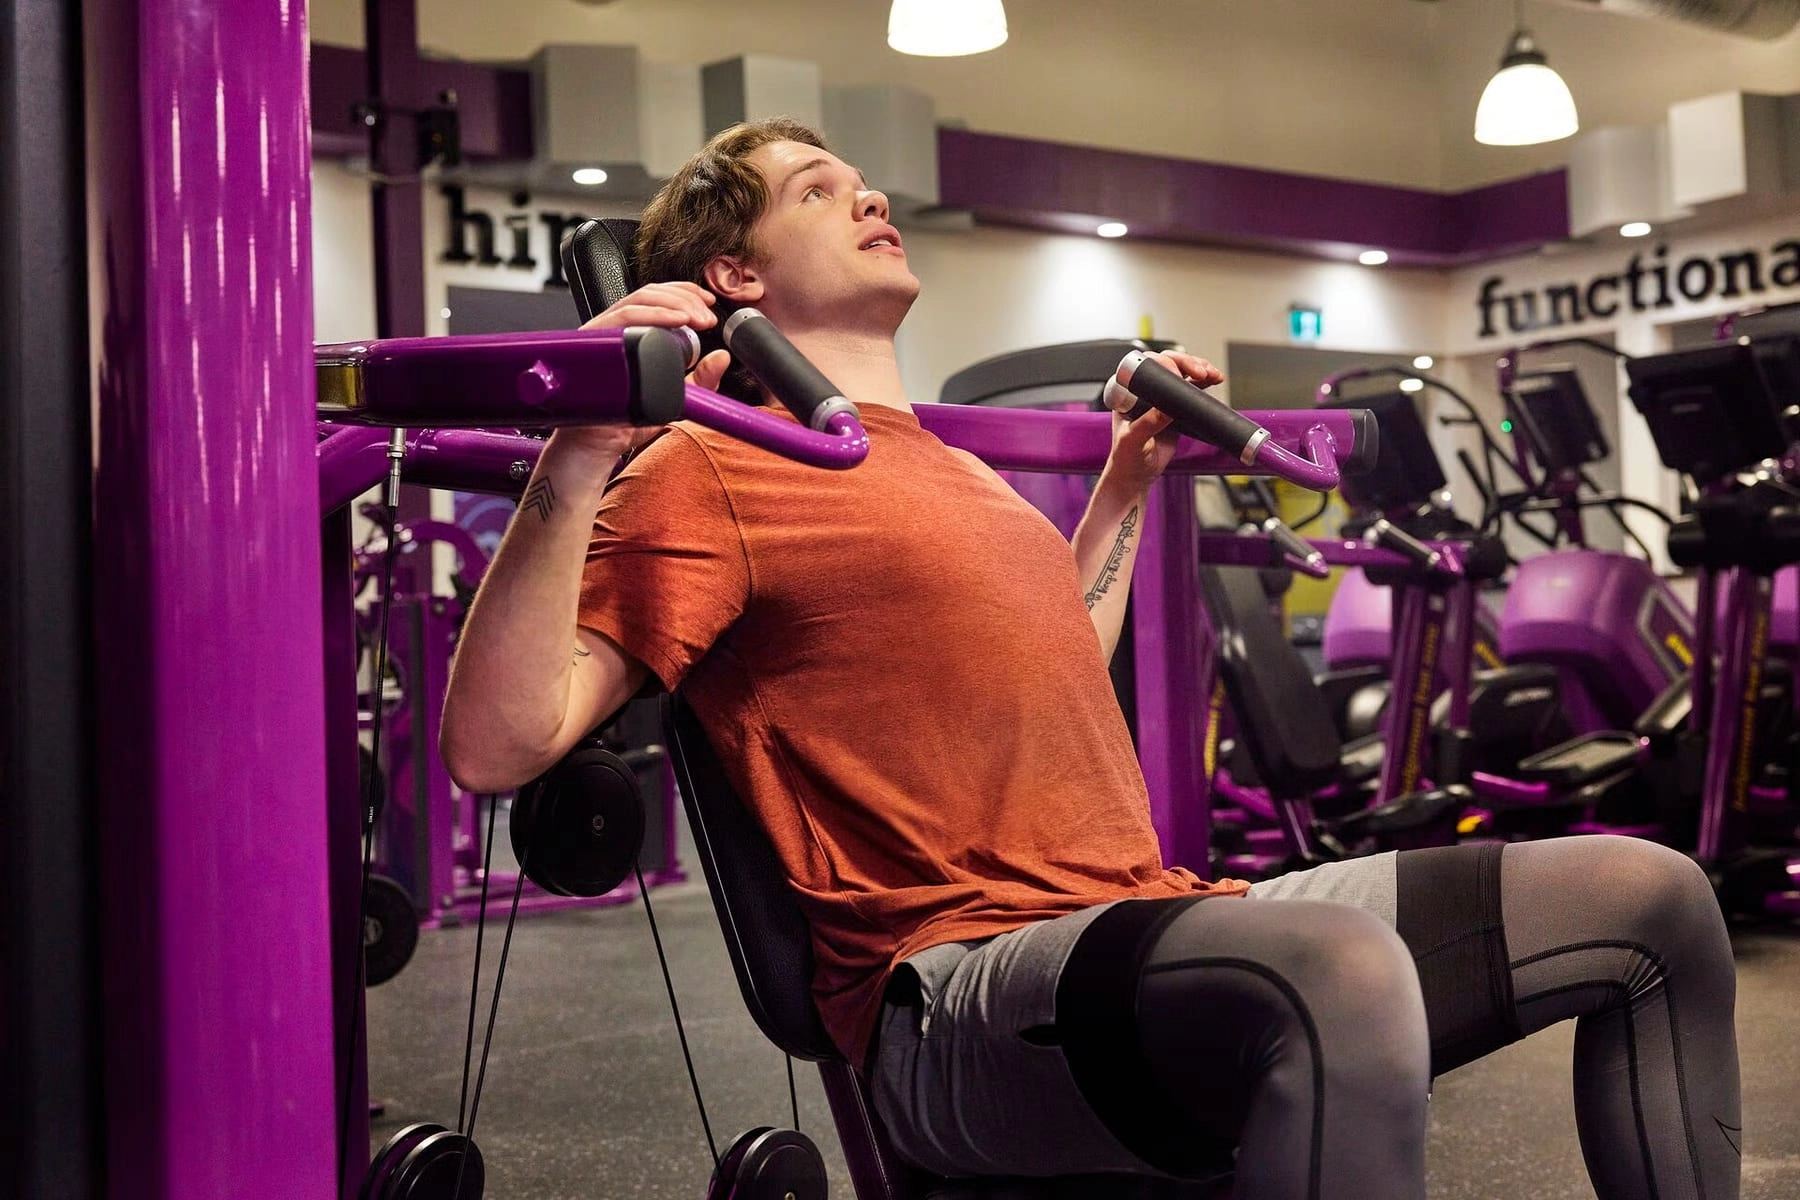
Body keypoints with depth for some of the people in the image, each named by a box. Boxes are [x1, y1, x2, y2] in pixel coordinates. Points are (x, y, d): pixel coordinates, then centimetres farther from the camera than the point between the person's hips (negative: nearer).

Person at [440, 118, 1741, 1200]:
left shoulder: (960, 471, 22)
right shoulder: (714, 471, -3)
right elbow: (495, 744, -13)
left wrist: (1128, 480, 37)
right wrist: (576, 468, -26)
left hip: (1155, 919, 9)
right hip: (964, 995, -9)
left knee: (1649, 899, 8)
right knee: (1345, 971, -40)